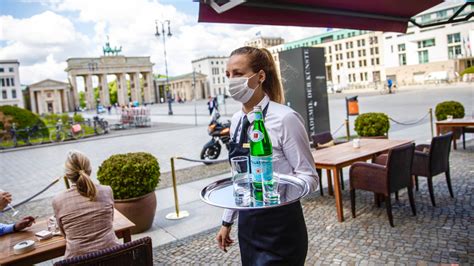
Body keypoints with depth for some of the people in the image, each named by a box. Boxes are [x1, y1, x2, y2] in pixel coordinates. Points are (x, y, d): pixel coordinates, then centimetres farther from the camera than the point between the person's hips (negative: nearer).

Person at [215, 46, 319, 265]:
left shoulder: (285, 118, -18)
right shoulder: (236, 121, 3)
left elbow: (309, 177, -14)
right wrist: (227, 222, 14)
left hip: (280, 231, -6)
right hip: (247, 227, 6)